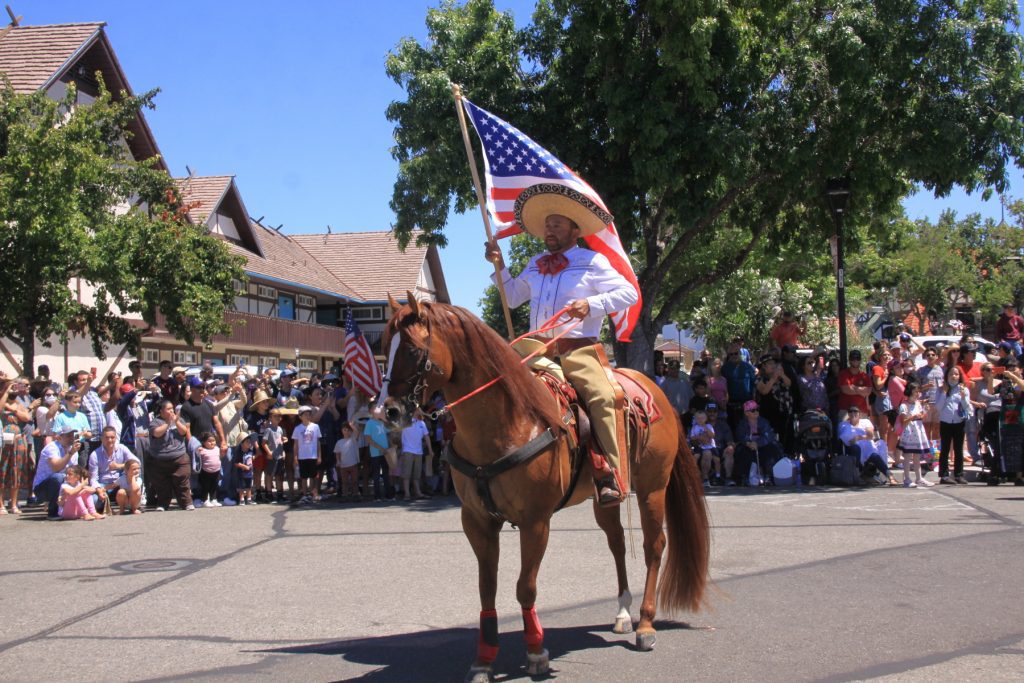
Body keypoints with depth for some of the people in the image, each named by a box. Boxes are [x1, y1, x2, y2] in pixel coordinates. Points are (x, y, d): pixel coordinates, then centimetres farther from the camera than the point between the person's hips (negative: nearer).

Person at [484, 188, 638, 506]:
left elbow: (629, 293, -1)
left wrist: (592, 305, -14)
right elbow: (513, 297, 30)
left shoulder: (593, 262, 5)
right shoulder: (535, 265, 22)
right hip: (537, 350, 6)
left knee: (602, 397, -30)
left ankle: (608, 476, -30)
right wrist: (499, 266, 17)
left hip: (579, 350, -6)